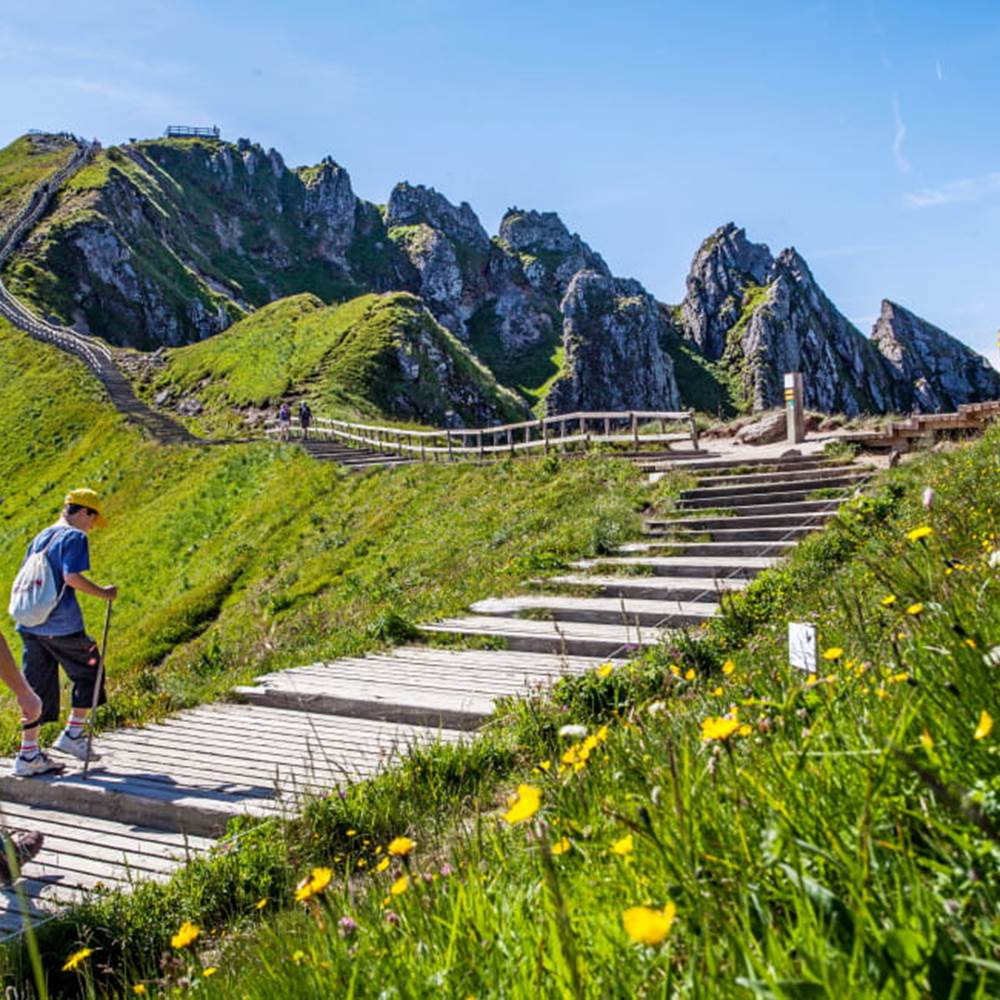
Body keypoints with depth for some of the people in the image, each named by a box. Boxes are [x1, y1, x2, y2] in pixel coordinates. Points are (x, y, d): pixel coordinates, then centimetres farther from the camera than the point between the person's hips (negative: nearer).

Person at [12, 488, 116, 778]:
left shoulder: (40, 537, 17)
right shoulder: (74, 537, -8)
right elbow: (71, 577, -21)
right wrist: (102, 592, -9)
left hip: (30, 625, 8)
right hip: (62, 626, -8)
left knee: (36, 688, 11)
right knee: (88, 672, 12)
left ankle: (28, 754, 13)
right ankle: (73, 734, 13)